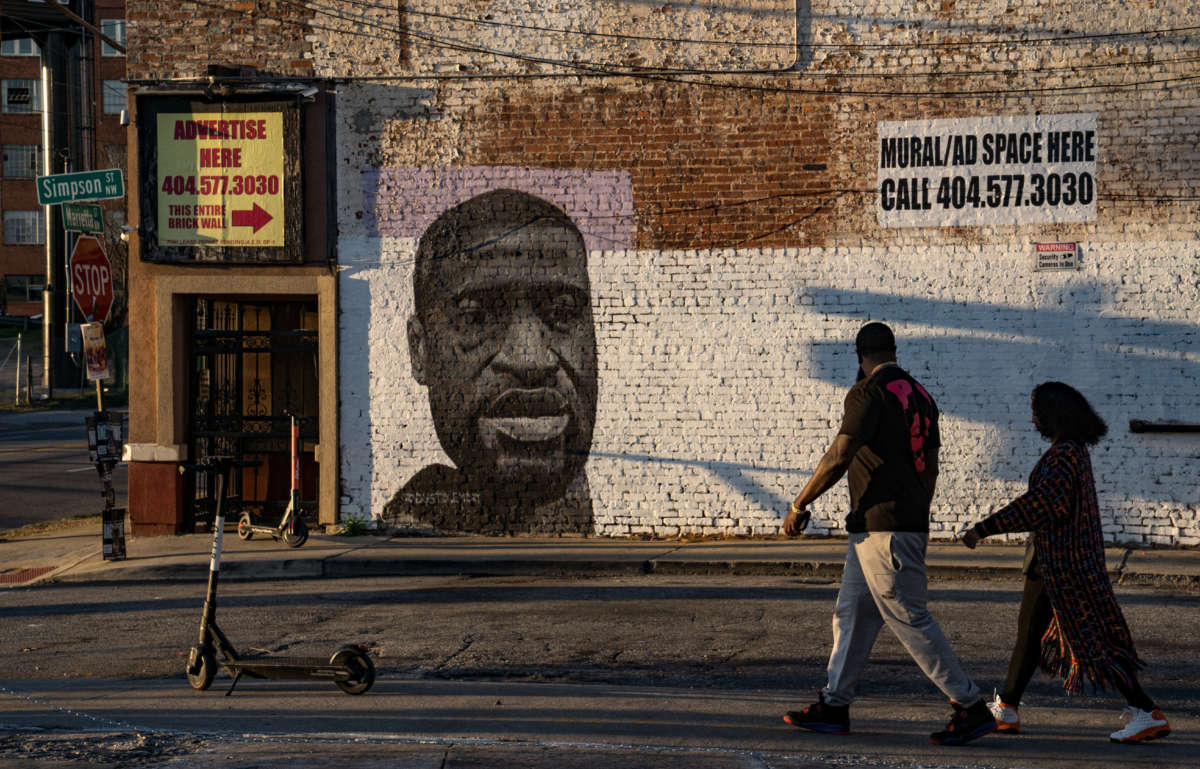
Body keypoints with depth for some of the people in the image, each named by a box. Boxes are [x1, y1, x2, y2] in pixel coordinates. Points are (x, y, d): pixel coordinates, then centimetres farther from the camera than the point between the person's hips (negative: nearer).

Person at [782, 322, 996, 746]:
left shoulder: (868, 393, -13)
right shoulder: (920, 395, 14)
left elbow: (839, 457, -19)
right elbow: (930, 467, 20)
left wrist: (799, 505, -9)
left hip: (882, 528, -9)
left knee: (910, 620, -6)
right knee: (851, 614, 13)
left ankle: (971, 708, -4)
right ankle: (833, 705, 17)